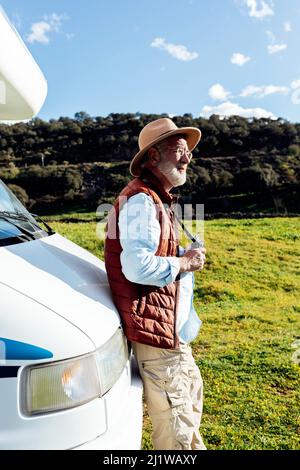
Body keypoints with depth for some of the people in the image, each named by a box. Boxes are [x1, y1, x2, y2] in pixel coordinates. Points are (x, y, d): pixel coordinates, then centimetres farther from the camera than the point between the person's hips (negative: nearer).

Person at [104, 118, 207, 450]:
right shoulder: (141, 200, -19)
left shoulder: (157, 199, 15)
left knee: (191, 390, 28)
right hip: (155, 326, -11)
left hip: (171, 325, 11)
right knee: (175, 423, 0)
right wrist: (185, 263, -15)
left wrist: (185, 257, 7)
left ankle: (194, 446, 49)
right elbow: (138, 268, -29)